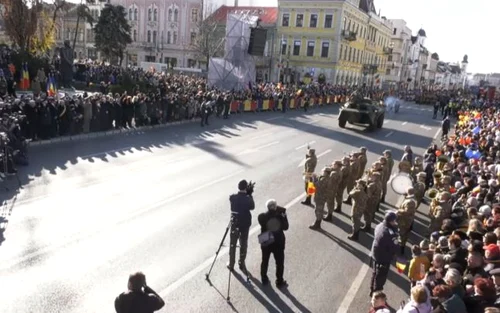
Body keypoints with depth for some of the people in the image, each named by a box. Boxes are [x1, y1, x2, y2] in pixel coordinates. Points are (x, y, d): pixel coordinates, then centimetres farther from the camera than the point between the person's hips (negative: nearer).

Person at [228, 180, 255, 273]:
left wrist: (247, 194, -1)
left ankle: (231, 265, 21)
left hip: (235, 223, 1)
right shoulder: (248, 199, -18)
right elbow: (252, 207, 0)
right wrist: (249, 195, -1)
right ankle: (242, 264, 25)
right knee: (243, 244, 15)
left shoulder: (232, 197, -12)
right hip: (245, 224, -1)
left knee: (232, 244, 13)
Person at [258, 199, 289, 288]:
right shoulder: (280, 216, -18)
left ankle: (264, 280, 32)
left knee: (265, 261, 20)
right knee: (280, 263, 16)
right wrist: (284, 215, -2)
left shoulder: (262, 217, -18)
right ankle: (279, 281, 24)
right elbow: (285, 227, -6)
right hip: (278, 243, -1)